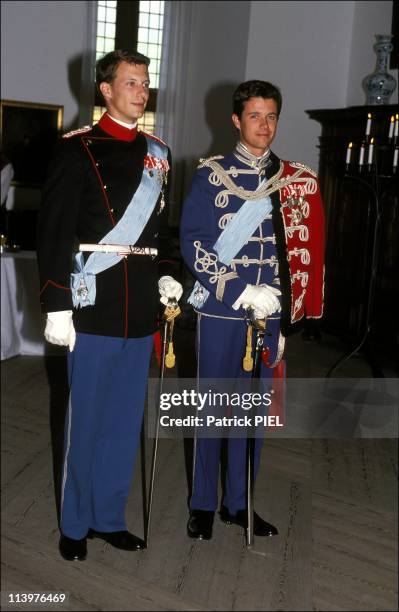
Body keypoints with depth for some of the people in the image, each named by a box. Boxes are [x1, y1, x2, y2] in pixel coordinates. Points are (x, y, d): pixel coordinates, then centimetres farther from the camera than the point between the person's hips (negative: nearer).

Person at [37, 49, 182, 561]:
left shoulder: (157, 153, 13)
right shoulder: (78, 149, -5)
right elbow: (54, 231, -9)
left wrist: (166, 274, 4)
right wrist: (56, 307, -14)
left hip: (141, 309, 6)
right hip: (95, 307, -5)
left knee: (126, 418, 13)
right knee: (86, 419, 6)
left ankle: (109, 517, 29)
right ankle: (75, 524, 24)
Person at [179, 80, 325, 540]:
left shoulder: (296, 182, 7)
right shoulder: (211, 175, -1)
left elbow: (301, 254, 9)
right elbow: (193, 244, -8)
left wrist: (286, 313, 4)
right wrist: (242, 291, -17)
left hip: (268, 314, 3)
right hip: (219, 311, -3)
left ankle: (238, 502, 27)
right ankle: (203, 503, 23)